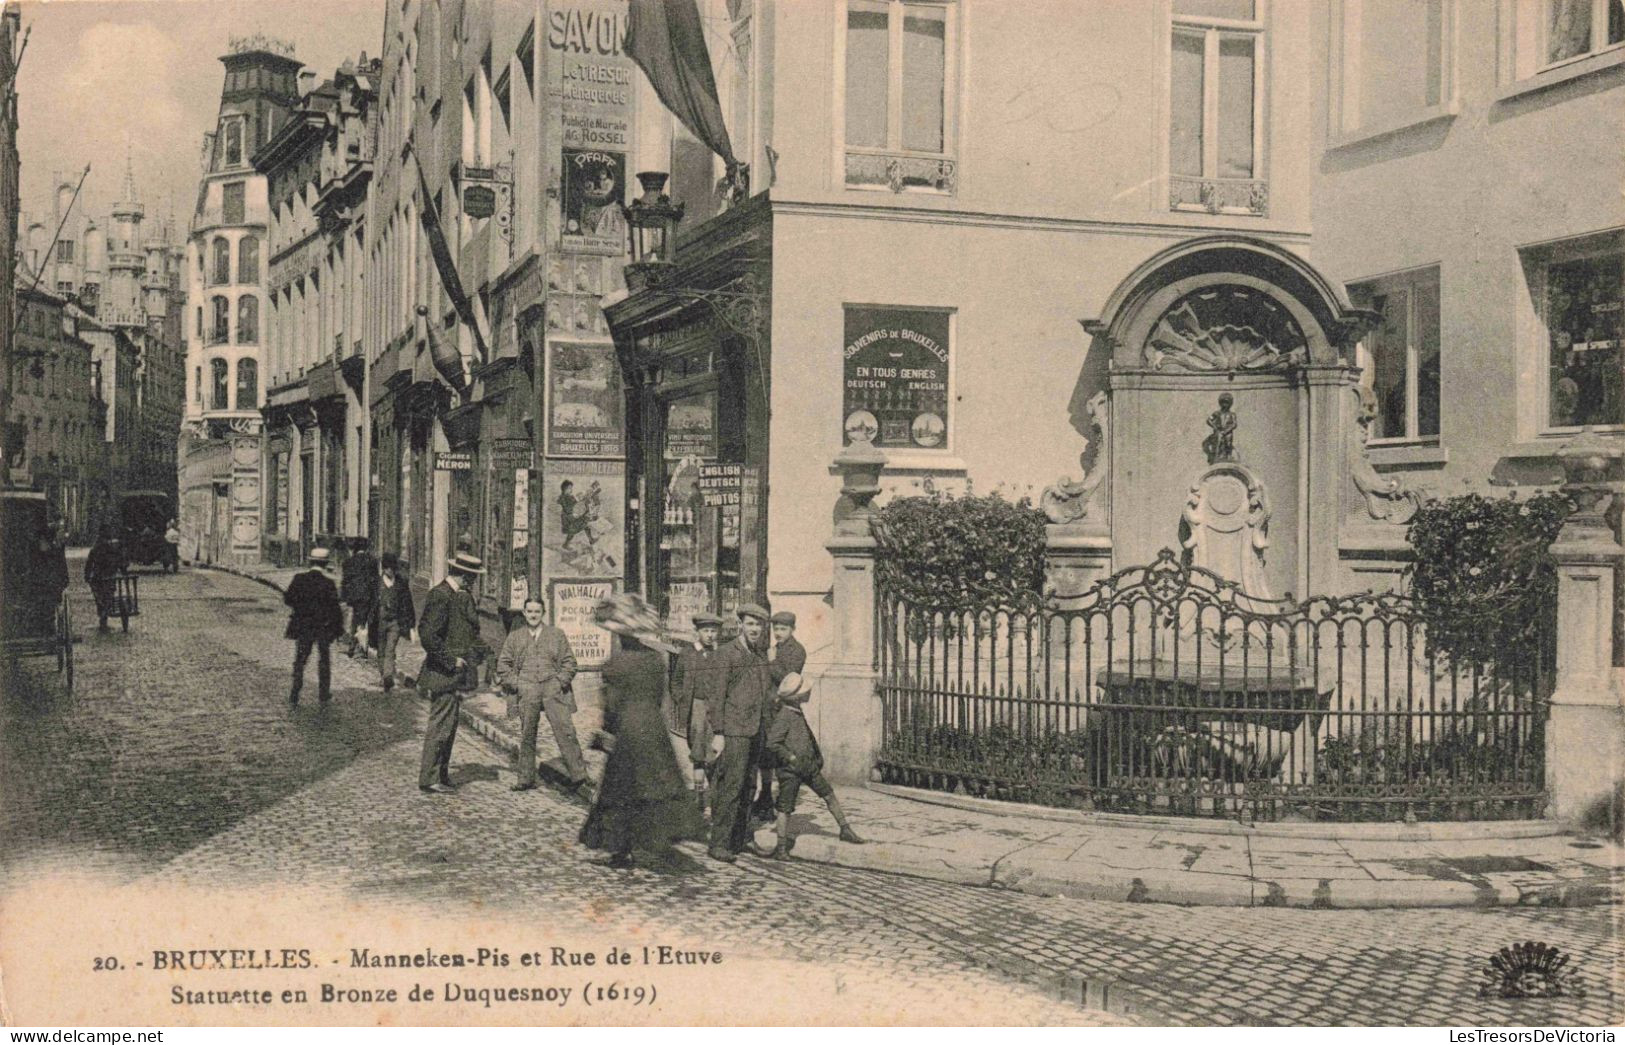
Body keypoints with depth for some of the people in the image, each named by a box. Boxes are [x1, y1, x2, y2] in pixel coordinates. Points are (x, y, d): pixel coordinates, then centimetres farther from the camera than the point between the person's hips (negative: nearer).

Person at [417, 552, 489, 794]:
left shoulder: (463, 596, 13)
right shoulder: (440, 595, -16)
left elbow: (472, 627, 25)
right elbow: (427, 635, -23)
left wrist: (476, 652, 8)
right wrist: (451, 660, -18)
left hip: (456, 674, 10)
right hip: (443, 674, -9)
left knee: (449, 727, 14)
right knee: (440, 726, -6)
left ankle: (441, 775, 22)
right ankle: (429, 779, 0)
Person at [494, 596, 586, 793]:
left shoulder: (556, 635, 12)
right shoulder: (514, 637, 14)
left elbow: (569, 661, 12)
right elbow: (503, 664, 15)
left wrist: (561, 681, -1)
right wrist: (514, 684, 3)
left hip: (553, 688, -1)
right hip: (527, 689, 1)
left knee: (564, 730, -9)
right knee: (527, 735, 4)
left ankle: (578, 774, -9)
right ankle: (526, 778, 12)